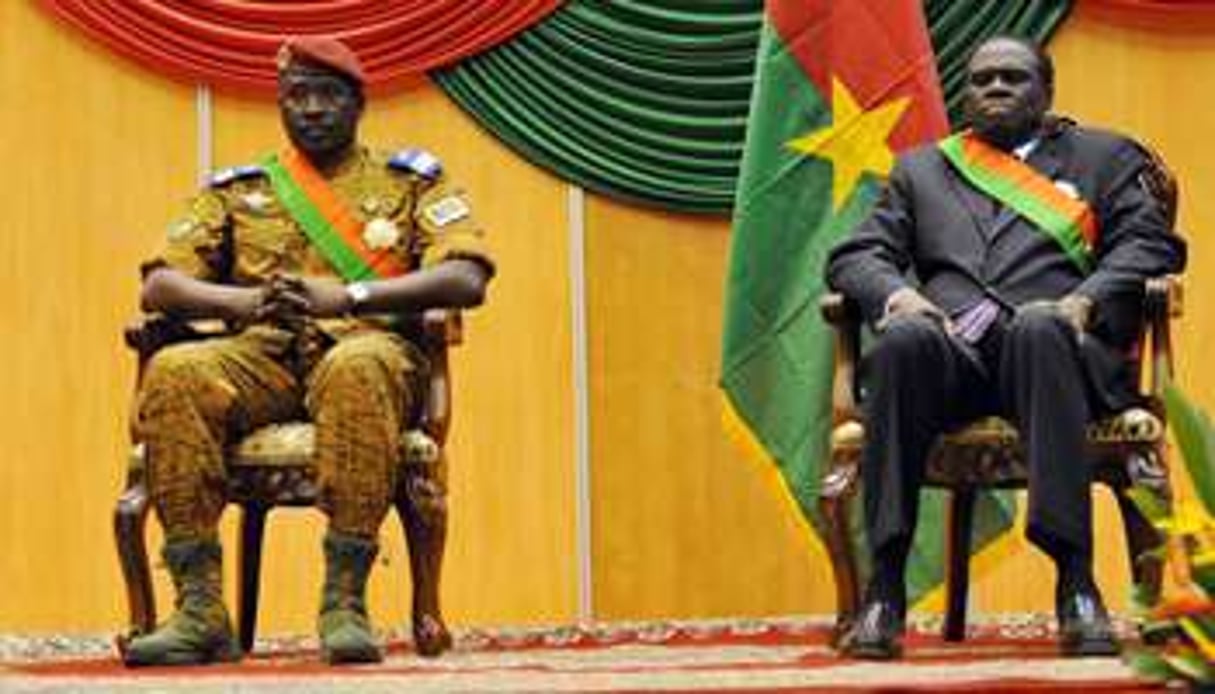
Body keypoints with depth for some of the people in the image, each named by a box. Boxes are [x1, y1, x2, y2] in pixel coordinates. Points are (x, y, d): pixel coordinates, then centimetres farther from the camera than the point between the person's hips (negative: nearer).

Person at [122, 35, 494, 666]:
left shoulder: (410, 181, 17)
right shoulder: (238, 191, 23)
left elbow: (467, 279, 0)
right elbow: (158, 286, 12)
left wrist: (347, 296, -12)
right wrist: (242, 300, -10)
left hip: (362, 345, -2)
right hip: (261, 355, 2)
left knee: (359, 370, -41)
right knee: (173, 374, -32)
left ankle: (345, 602, -39)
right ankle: (199, 609, -32)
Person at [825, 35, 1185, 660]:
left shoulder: (1104, 156, 25)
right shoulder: (920, 169, 31)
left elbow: (1152, 245, 11)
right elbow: (852, 256, 20)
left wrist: (1083, 301, -9)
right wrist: (896, 292, -4)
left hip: (1054, 348, -1)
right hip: (950, 355, 2)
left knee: (1038, 330, -39)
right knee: (903, 341, -35)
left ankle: (1076, 580, -42)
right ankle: (884, 586, -36)